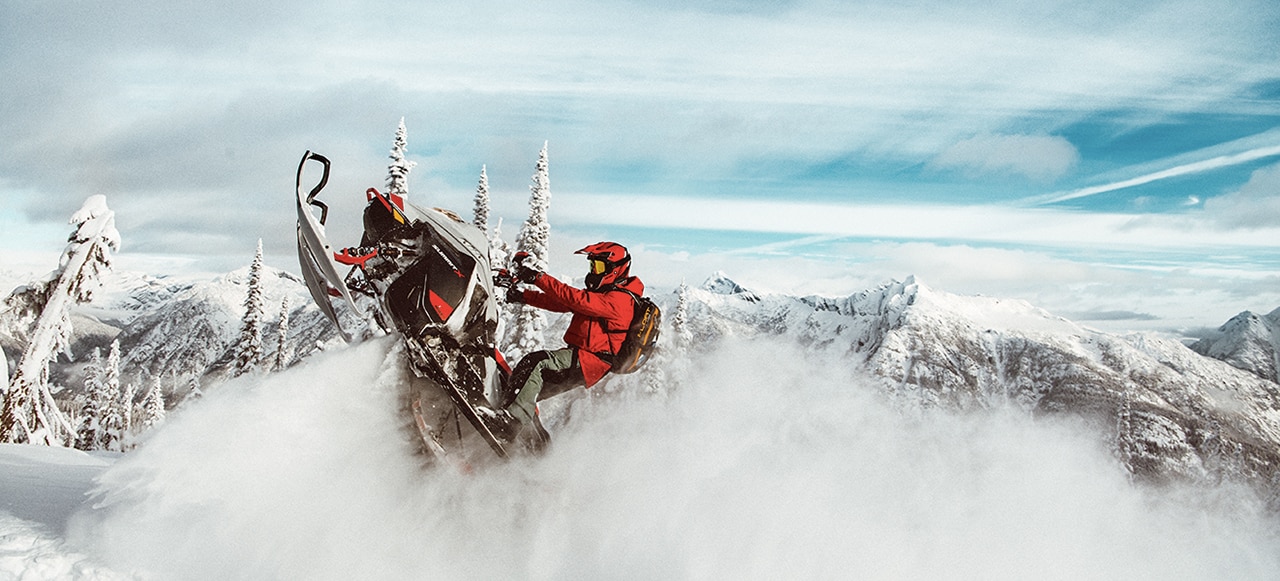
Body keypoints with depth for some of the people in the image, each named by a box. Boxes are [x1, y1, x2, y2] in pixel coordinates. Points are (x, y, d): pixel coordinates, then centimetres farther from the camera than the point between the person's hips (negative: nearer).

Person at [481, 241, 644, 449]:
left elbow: (576, 299, -24)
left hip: (587, 362, -10)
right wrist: (524, 296, 4)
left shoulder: (618, 299, -11)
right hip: (577, 359, 10)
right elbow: (560, 303, 15)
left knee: (535, 363, -29)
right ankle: (540, 446, 10)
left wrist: (539, 278, -27)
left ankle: (510, 420, -39)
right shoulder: (602, 293, 21)